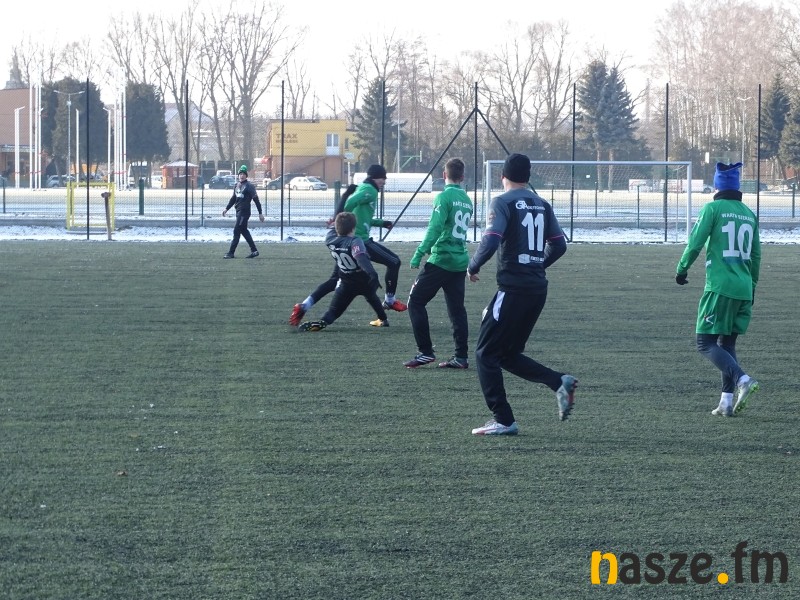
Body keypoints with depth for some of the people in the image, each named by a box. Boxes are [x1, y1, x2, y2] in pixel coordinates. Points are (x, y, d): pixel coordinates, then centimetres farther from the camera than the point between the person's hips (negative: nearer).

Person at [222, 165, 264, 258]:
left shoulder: (249, 186, -10)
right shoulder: (237, 185, 13)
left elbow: (256, 199, -10)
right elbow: (233, 198, 24)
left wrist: (260, 213, -12)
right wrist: (227, 208, 19)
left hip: (244, 212, -8)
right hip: (238, 211, 8)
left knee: (236, 231, -9)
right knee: (244, 231, 12)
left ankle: (231, 253, -7)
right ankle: (254, 250, 20)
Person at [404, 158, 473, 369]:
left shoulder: (444, 197, -10)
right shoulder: (467, 200, 11)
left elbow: (434, 228, -19)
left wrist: (419, 254, -17)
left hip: (440, 261, -7)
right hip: (461, 262, 7)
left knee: (416, 302, 1)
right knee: (457, 309, 11)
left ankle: (425, 352, -4)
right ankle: (461, 357, 7)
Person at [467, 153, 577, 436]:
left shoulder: (503, 203, -7)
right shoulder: (542, 204, 12)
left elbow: (491, 240, -19)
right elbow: (559, 244, 15)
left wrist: (473, 267, -4)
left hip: (513, 288, -7)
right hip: (538, 288, 7)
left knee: (486, 353, 3)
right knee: (509, 354, 18)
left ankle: (503, 421, -1)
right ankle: (559, 382, -1)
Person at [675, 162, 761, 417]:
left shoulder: (713, 209, -4)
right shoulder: (749, 214, 13)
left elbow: (695, 243, -8)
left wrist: (682, 269, 8)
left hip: (720, 287, -6)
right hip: (744, 289, 6)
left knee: (706, 343, -4)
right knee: (727, 343, 15)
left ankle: (743, 380, -24)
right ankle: (727, 401, 7)